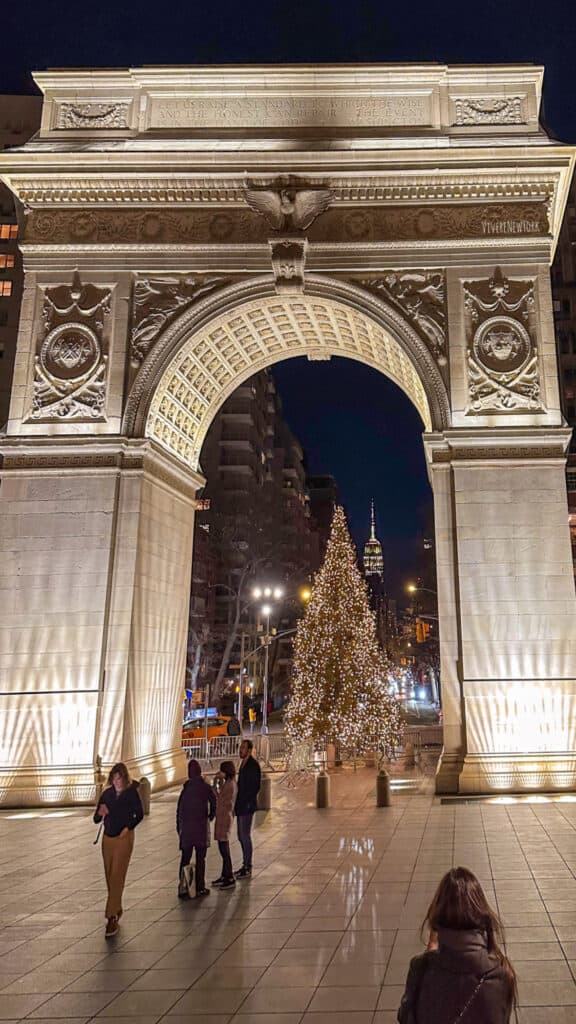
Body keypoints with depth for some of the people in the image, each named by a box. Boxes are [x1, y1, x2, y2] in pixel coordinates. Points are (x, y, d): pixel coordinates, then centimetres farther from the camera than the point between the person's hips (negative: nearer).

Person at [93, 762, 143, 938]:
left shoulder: (131, 793, -7)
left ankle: (112, 917, -7)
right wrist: (100, 813, -19)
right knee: (109, 877, 12)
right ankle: (117, 909, 29)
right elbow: (96, 819, 3)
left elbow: (139, 815, 3)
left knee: (117, 877, -9)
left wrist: (128, 827, -10)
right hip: (108, 838, 5)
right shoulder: (107, 794, 1)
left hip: (124, 838, -4)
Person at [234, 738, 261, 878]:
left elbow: (255, 786, -18)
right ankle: (246, 865, 23)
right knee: (241, 836, 14)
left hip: (247, 806, -9)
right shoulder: (243, 764, 14)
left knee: (245, 836, -5)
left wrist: (249, 803, -17)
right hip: (241, 806, 9)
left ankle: (248, 868, 3)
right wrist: (237, 804, 13)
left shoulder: (253, 765, -14)